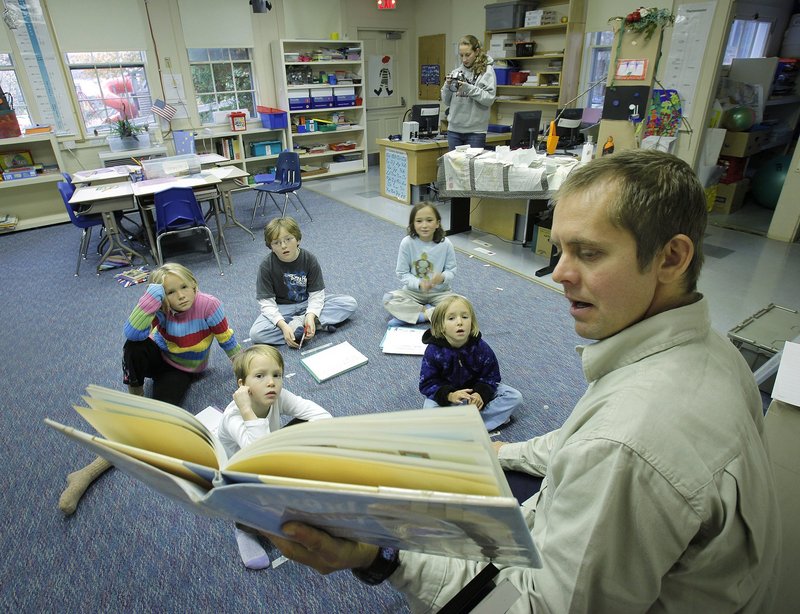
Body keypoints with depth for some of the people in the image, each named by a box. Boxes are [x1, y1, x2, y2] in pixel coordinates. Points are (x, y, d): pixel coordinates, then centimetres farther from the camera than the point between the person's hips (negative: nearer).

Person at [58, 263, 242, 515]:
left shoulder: (209, 305, -28)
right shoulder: (162, 309, -22)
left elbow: (228, 341, -15)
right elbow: (131, 332, -41)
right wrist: (152, 295, -47)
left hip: (183, 370, -1)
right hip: (158, 357, 2)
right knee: (134, 348, -35)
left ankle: (92, 470, -20)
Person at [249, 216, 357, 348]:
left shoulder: (309, 259, -15)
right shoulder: (266, 266, -18)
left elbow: (316, 293, -13)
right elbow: (266, 302, -18)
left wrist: (311, 316, -32)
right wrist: (283, 326, -33)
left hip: (308, 304, 1)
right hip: (282, 308, -1)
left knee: (350, 304, -16)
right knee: (255, 333, -31)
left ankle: (298, 323, -22)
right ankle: (319, 324, -27)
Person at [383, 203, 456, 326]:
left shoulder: (445, 244, -13)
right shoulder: (407, 243, -15)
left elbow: (451, 270, -3)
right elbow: (402, 273, -9)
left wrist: (442, 277, -27)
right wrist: (418, 283, -26)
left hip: (439, 292, 0)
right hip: (413, 291, 0)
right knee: (388, 299, -23)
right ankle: (428, 310, -16)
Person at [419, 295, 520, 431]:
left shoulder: (481, 347, -16)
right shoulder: (434, 351, -22)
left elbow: (491, 375, -7)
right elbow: (427, 383, -18)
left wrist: (481, 393, -28)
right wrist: (449, 395, -36)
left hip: (475, 390, 2)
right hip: (446, 393, -2)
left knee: (515, 397, -11)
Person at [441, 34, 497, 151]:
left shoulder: (487, 71, 0)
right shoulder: (456, 72, 10)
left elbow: (489, 99, -11)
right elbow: (446, 102, 11)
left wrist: (468, 89, -20)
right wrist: (447, 86, -6)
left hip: (475, 130, -4)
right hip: (454, 129, 4)